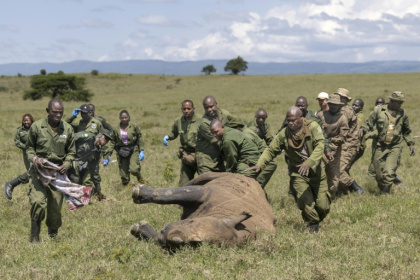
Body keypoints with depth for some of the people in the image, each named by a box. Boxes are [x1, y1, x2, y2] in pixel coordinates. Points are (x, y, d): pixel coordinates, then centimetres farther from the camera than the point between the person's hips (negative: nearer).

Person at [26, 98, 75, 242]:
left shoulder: (67, 128, 4)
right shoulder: (36, 126, -3)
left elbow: (71, 152, 14)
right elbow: (29, 146, 10)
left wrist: (67, 164, -5)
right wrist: (32, 157, -11)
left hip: (58, 171, 3)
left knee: (56, 206, 6)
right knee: (38, 202, -19)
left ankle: (53, 235, 27)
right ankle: (34, 238, -9)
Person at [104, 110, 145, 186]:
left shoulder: (134, 127, -1)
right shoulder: (116, 129, 4)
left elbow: (140, 140, 4)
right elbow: (112, 143, 8)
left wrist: (142, 151, -5)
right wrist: (107, 156, 2)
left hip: (133, 151, -2)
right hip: (121, 152, 2)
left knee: (134, 169, -21)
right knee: (124, 175, 0)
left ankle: (139, 178, 13)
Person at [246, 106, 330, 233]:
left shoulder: (313, 127, -12)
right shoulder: (284, 134, -5)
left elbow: (319, 147, -23)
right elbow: (271, 150, -1)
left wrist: (309, 163, -38)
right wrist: (260, 164, -18)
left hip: (316, 171, -1)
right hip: (297, 173, 1)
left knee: (323, 207, 0)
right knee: (305, 202, -17)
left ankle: (317, 219, 33)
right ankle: (313, 225, 9)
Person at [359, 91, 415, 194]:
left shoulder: (402, 114, 7)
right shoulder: (378, 110, -2)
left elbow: (406, 131, 21)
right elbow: (368, 124, 4)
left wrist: (411, 144, 17)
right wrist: (362, 128, -17)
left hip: (395, 147, 0)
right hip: (380, 146, 0)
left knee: (389, 172, -15)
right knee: (379, 174, 3)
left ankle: (385, 193, -7)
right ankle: (382, 190, 23)